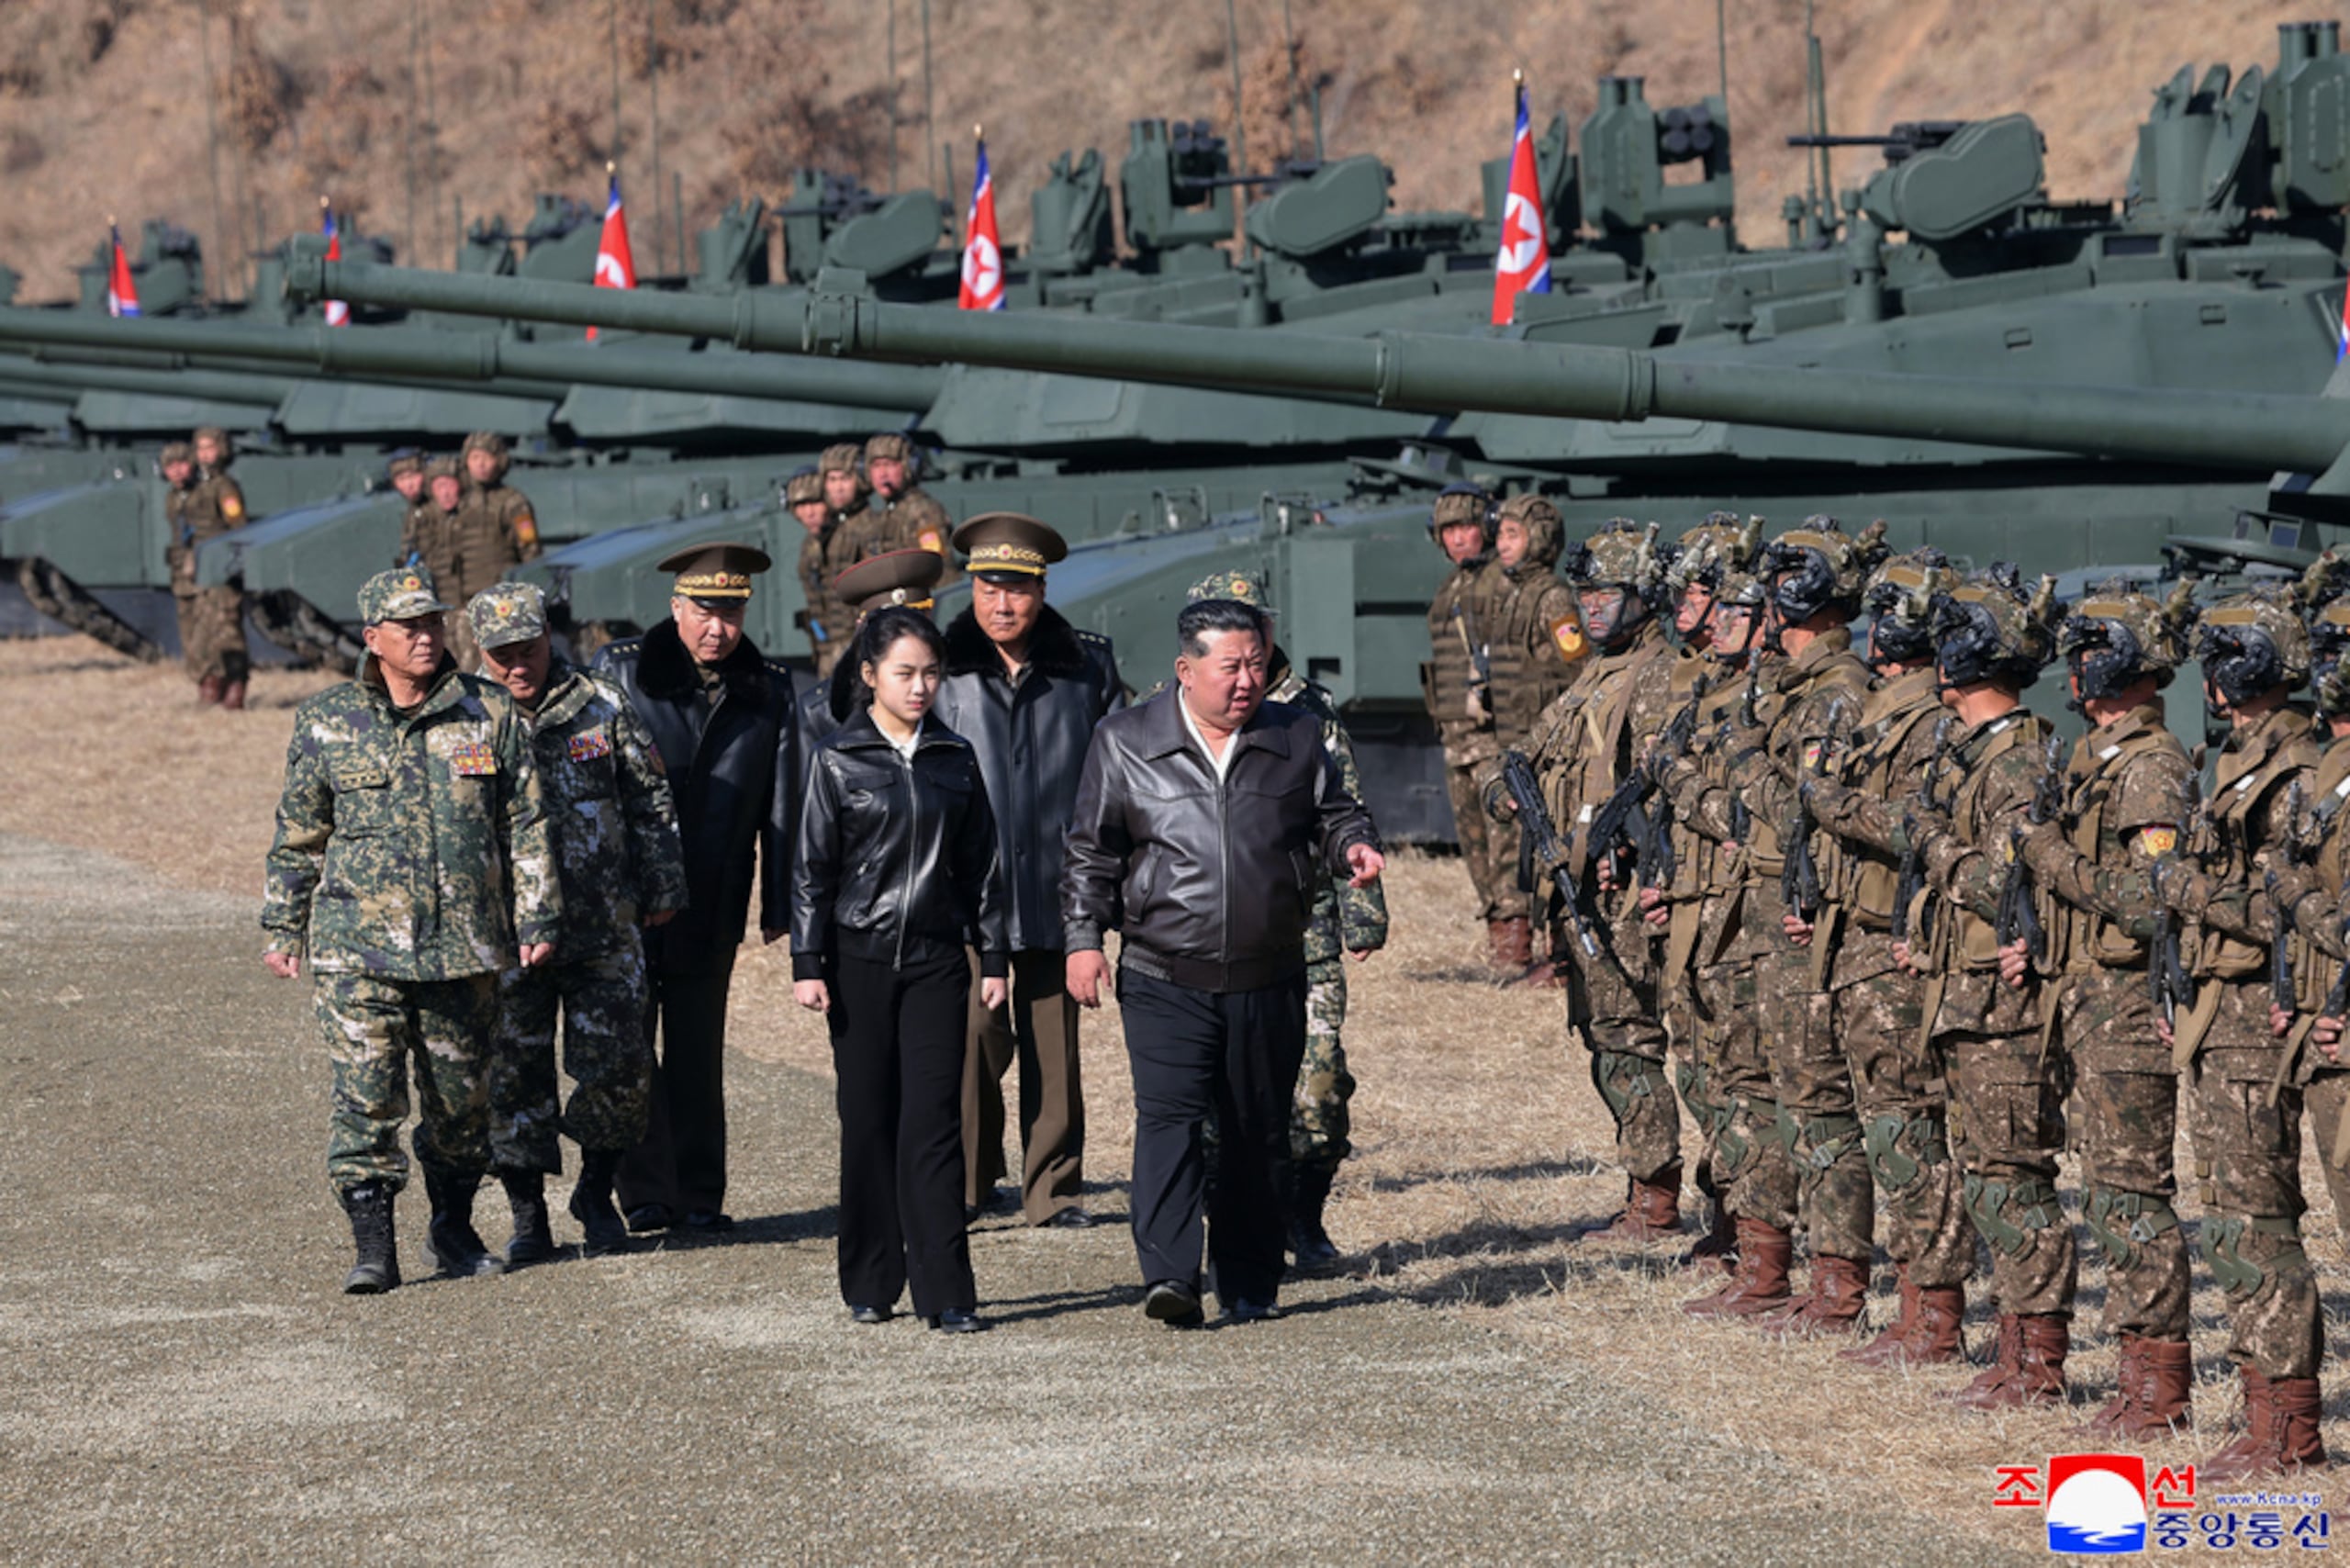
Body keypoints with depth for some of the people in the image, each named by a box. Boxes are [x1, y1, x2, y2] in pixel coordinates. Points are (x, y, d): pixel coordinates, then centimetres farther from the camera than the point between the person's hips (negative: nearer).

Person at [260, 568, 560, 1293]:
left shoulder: (489, 715, 4)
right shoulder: (327, 723, 3)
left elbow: (526, 824, 8)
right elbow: (298, 833, 11)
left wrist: (537, 917, 3)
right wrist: (283, 927, 12)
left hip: (465, 945, 2)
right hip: (360, 943, -1)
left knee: (462, 1095, 10)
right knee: (365, 1095, -9)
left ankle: (454, 1225, 29)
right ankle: (373, 1246, -5)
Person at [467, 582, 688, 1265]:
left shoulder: (601, 709, 2)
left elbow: (651, 802, 11)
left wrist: (663, 888, 11)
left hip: (603, 924, 0)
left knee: (618, 1065, 0)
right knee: (514, 1074, 2)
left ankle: (596, 1191, 21)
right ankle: (528, 1218, 13)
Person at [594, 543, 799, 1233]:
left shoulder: (768, 689, 5)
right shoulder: (621, 670, -2)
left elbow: (781, 806, 8)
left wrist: (778, 903, 4)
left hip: (712, 905, 1)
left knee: (698, 1053, 7)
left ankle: (699, 1195, 13)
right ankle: (643, 1194, 9)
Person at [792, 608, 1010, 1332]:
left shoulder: (955, 759, 8)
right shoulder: (837, 760, 1)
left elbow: (980, 863, 12)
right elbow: (812, 869, 1)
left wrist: (994, 956, 10)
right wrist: (807, 963, -4)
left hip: (936, 959, 1)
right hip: (860, 959, -1)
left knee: (933, 1121, -6)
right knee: (868, 1121, 3)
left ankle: (945, 1293, -8)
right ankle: (870, 1285, 13)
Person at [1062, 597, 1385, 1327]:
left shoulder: (1295, 738, 8)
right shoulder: (1125, 743, 3)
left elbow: (1333, 815, 16)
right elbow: (1092, 853, 7)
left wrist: (1354, 847, -6)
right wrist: (1083, 937, -1)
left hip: (1269, 983, 3)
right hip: (1165, 981, -2)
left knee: (1258, 1136, 8)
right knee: (1168, 1119, -17)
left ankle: (1248, 1285, 18)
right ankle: (1169, 1276, -23)